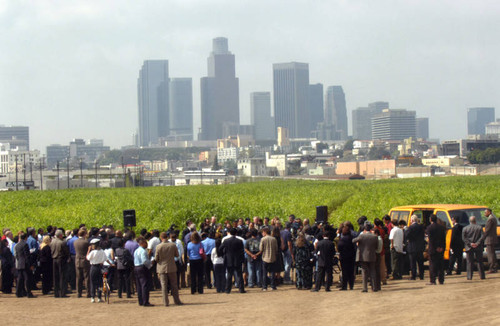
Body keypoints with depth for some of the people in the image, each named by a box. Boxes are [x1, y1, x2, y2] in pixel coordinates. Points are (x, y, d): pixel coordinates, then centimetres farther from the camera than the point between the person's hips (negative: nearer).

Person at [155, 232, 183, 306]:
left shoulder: (158, 246, -12)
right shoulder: (173, 245, -8)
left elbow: (156, 259, -7)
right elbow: (177, 255, 4)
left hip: (162, 268, -1)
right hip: (171, 268, 1)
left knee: (164, 285, 3)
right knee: (174, 285, 11)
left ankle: (166, 302, 1)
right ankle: (177, 300, 15)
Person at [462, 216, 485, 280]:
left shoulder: (465, 228, 1)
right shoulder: (479, 228, 1)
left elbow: (464, 238, -6)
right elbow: (482, 237, -8)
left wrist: (470, 244, -8)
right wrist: (477, 243, -11)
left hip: (469, 248, 0)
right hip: (478, 248, 0)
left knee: (469, 262, 2)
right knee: (479, 262, 8)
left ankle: (469, 276, -3)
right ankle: (482, 275, 7)